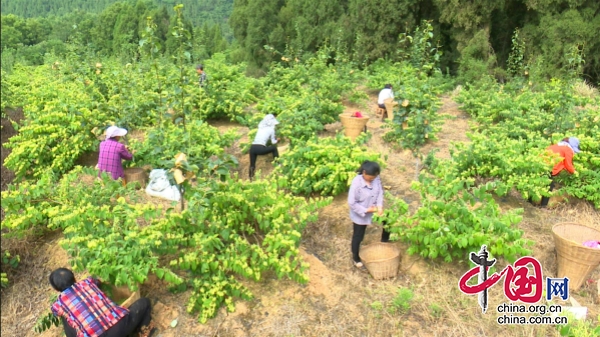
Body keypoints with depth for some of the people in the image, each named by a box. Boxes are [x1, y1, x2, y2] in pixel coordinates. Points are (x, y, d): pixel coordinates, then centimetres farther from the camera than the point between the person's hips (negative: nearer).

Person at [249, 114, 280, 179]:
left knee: (252, 165, 19)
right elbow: (273, 142, 15)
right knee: (274, 148, 19)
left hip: (252, 148, 5)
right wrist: (277, 140, 36)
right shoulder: (271, 129, 8)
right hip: (260, 148, -5)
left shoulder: (261, 127, 21)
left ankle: (251, 178, 9)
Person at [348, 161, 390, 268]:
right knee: (358, 236, 12)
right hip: (360, 214, -5)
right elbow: (352, 203, -26)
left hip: (374, 209, 5)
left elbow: (380, 192, -4)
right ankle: (356, 257, 36)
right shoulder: (356, 183, -33)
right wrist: (366, 210, -26)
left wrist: (380, 206, -19)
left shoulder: (376, 178, -16)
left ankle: (384, 241, 41)